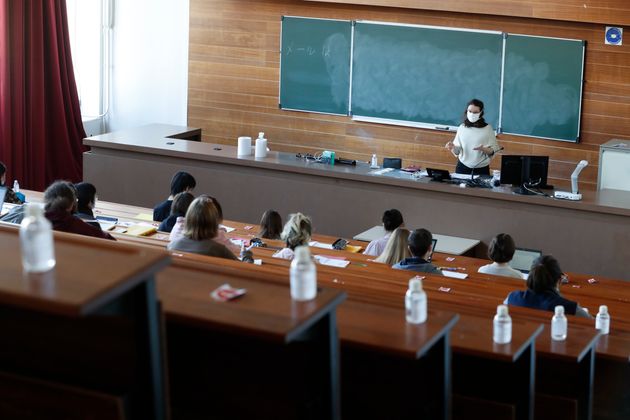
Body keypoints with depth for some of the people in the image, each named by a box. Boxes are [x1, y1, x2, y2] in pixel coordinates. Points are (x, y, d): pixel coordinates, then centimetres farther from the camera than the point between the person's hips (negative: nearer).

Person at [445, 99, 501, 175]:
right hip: (463, 167, 2)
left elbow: (493, 151, -6)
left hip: (481, 169, -2)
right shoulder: (462, 128, 0)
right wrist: (452, 147, -16)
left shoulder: (487, 128, -5)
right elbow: (457, 151, 4)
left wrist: (483, 149, -24)